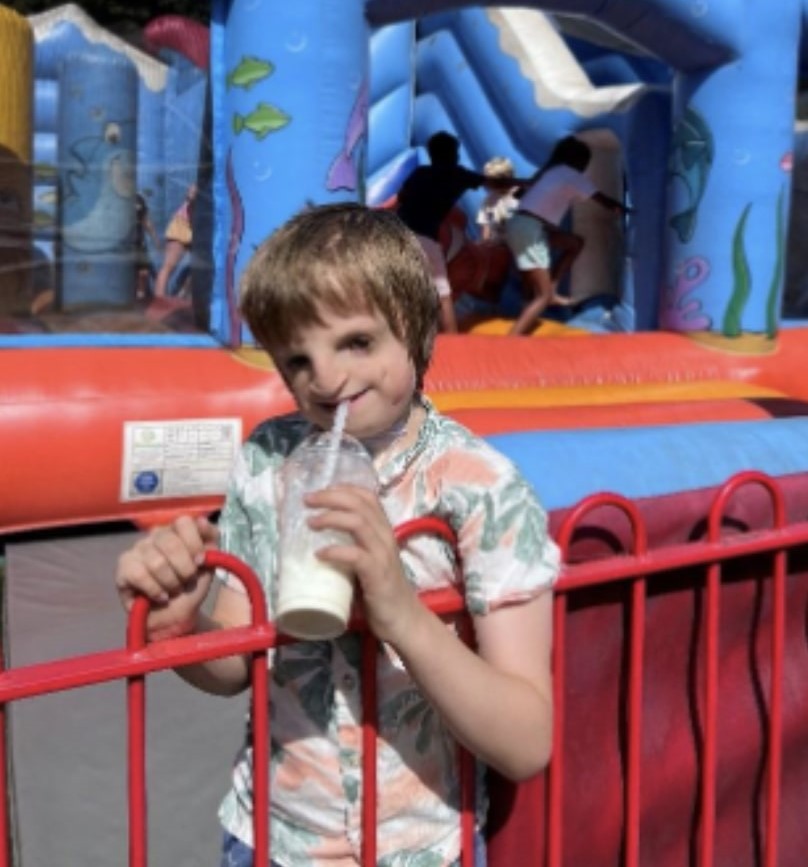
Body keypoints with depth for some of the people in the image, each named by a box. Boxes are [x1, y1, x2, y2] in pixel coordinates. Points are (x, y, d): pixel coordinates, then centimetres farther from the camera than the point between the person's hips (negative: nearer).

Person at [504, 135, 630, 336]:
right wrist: (625, 210, 17)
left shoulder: (550, 172, 22)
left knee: (575, 243, 22)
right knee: (542, 297, -11)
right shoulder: (571, 175, -1)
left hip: (523, 225, 9)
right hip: (528, 230, -9)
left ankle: (551, 291, 14)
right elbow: (603, 201, 1)